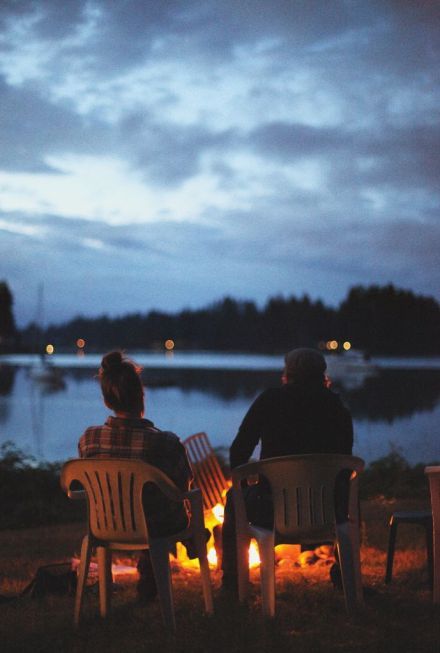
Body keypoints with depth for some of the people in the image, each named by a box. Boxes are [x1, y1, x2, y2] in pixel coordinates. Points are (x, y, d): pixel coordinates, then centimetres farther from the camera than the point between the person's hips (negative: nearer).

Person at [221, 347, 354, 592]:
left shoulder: (270, 400, 0)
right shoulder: (337, 407, 4)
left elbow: (238, 452, 3)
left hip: (273, 512, -2)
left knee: (234, 499, 32)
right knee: (347, 495, 38)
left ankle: (232, 583, 38)